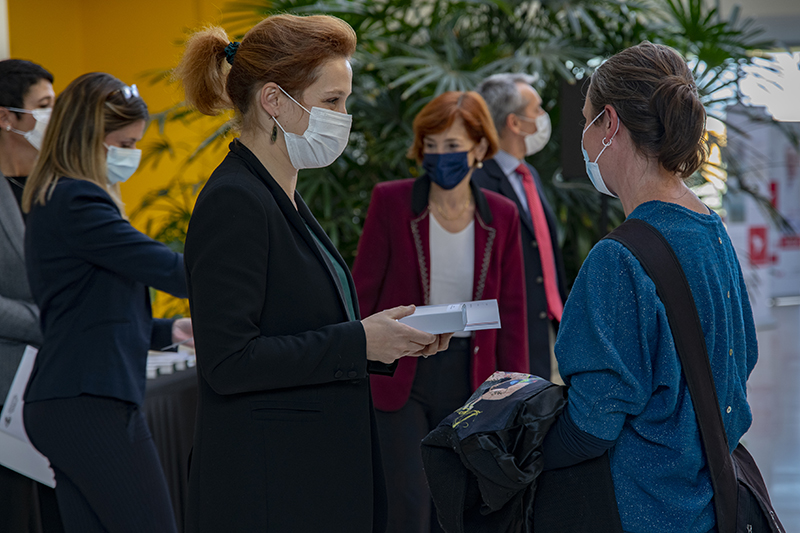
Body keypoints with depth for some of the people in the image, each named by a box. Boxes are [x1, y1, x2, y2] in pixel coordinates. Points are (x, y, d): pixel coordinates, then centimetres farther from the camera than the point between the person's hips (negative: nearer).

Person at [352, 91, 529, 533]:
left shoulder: (501, 216, 3)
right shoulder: (391, 202, -5)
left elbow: (511, 311, 7)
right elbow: (363, 293, -1)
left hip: (468, 379, 3)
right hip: (400, 377, -3)